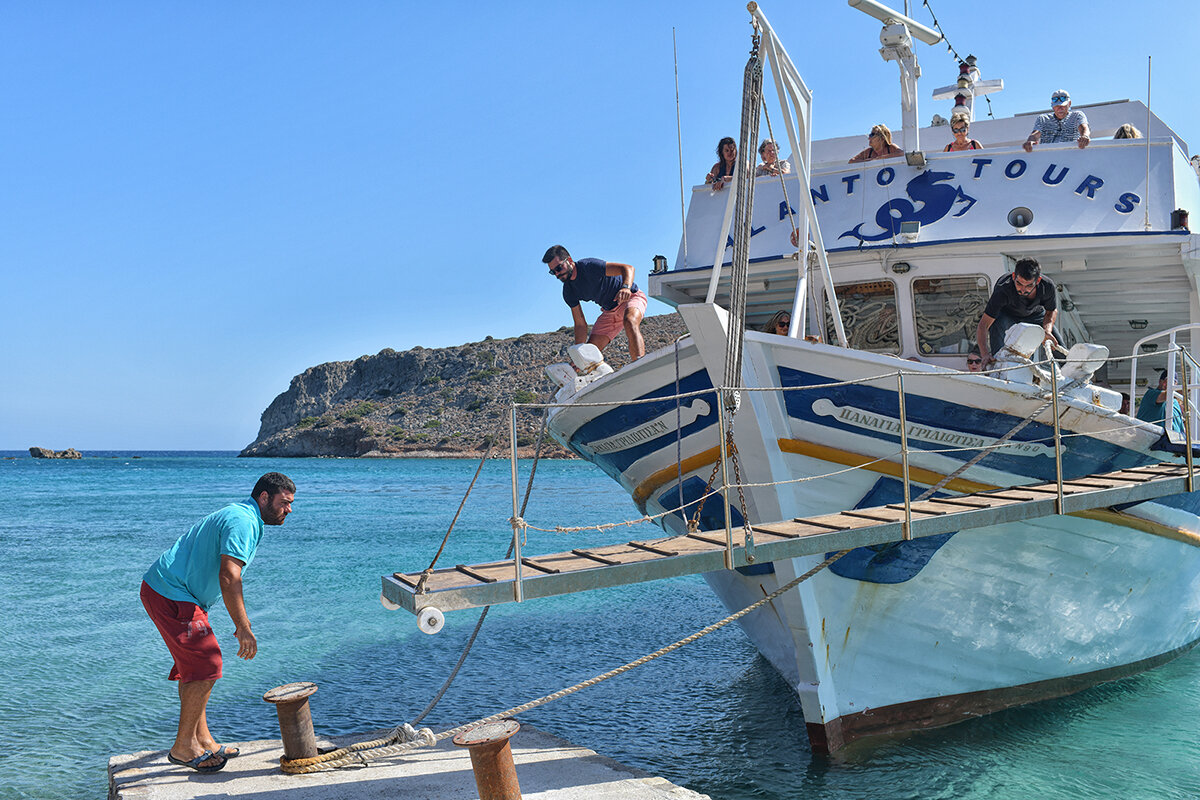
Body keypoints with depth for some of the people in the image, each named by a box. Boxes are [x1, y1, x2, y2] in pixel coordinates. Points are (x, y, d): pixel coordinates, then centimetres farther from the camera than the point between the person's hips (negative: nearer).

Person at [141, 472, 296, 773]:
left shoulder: (242, 517, 16)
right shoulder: (242, 521, -19)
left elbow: (228, 577, 25)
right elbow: (228, 578, -28)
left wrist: (240, 622, 24)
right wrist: (243, 628, -27)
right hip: (171, 595, -11)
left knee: (194, 666, 16)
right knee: (206, 666, -10)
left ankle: (202, 740, 25)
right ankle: (183, 747, 0)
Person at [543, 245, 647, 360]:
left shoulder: (589, 266, -24)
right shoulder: (568, 292, -5)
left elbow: (628, 268, -28)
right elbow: (580, 325, -1)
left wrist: (625, 287, -49)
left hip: (632, 296, -7)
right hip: (610, 311, 7)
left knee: (629, 321, -40)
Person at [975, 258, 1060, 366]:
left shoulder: (1048, 286, -32)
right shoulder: (1003, 290, -42)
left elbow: (1051, 311, -9)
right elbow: (983, 326, -42)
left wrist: (1047, 330, -29)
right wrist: (985, 353, -56)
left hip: (1035, 313, 3)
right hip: (1005, 313, -3)